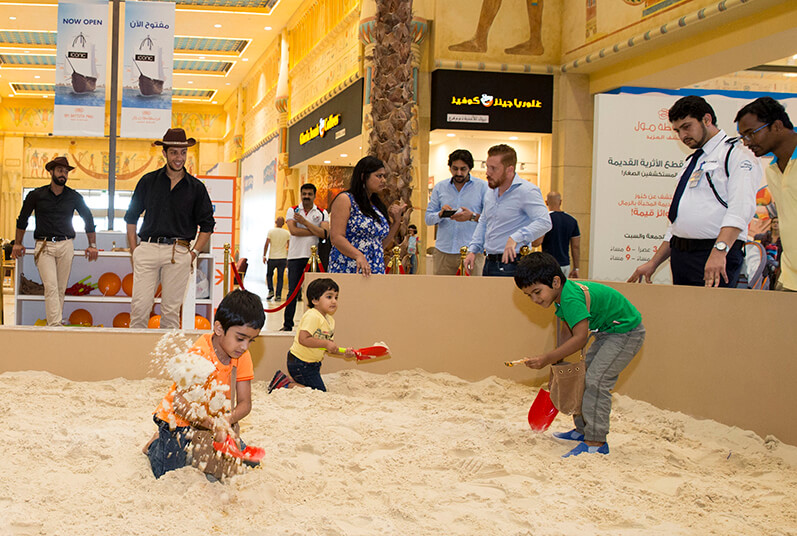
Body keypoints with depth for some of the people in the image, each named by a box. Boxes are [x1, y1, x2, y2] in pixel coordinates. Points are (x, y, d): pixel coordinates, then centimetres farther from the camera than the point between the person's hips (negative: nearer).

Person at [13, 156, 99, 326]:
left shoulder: (74, 197, 7)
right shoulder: (36, 195, 5)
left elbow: (88, 219, 18)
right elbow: (23, 218, 17)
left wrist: (92, 245, 16)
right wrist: (18, 243, 19)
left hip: (66, 245, 2)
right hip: (44, 246, -2)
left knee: (61, 289, 2)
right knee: (51, 287, -14)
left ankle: (57, 322, 9)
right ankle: (55, 325, -22)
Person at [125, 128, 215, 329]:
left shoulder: (196, 187, 8)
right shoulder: (148, 181, 9)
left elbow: (207, 224, 12)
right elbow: (131, 216, 16)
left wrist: (193, 253, 2)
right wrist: (134, 248, 7)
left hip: (178, 253, 0)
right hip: (147, 249, 0)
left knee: (171, 311, 2)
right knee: (139, 307, -5)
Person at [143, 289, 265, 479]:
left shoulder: (242, 357, -11)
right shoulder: (199, 355, -30)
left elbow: (244, 403, -13)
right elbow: (179, 402, -35)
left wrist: (228, 419, -35)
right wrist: (212, 424, -47)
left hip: (215, 419, 6)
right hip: (179, 419, -5)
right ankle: (157, 443, 20)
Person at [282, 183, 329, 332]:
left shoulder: (322, 213, 7)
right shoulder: (292, 211, 7)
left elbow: (324, 233, -8)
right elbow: (293, 230, -9)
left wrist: (304, 222, -11)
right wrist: (315, 231, -7)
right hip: (295, 256, 0)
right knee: (293, 292, -1)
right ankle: (287, 324, 5)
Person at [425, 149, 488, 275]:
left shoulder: (483, 186, 4)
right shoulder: (439, 187, 14)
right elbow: (428, 219, 12)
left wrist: (473, 216, -19)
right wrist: (440, 214, -10)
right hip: (444, 250, 3)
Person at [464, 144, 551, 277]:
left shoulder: (527, 191, -12)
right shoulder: (490, 193, 15)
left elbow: (544, 222, -24)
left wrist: (516, 238, -35)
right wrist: (472, 250, 16)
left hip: (510, 265, -8)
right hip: (489, 264, 8)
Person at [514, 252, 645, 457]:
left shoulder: (571, 299, -30)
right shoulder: (563, 295, 2)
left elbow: (579, 339, -33)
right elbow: (567, 330, 12)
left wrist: (547, 359, -29)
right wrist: (557, 362, 10)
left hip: (626, 332, -11)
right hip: (607, 332, 11)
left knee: (596, 381, -18)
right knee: (584, 378, 14)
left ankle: (596, 442, -14)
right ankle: (583, 430, 25)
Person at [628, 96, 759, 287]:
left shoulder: (736, 155, -3)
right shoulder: (692, 162, 25)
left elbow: (740, 209, -19)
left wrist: (719, 250, -32)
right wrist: (653, 264, 19)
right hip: (680, 256, 8)